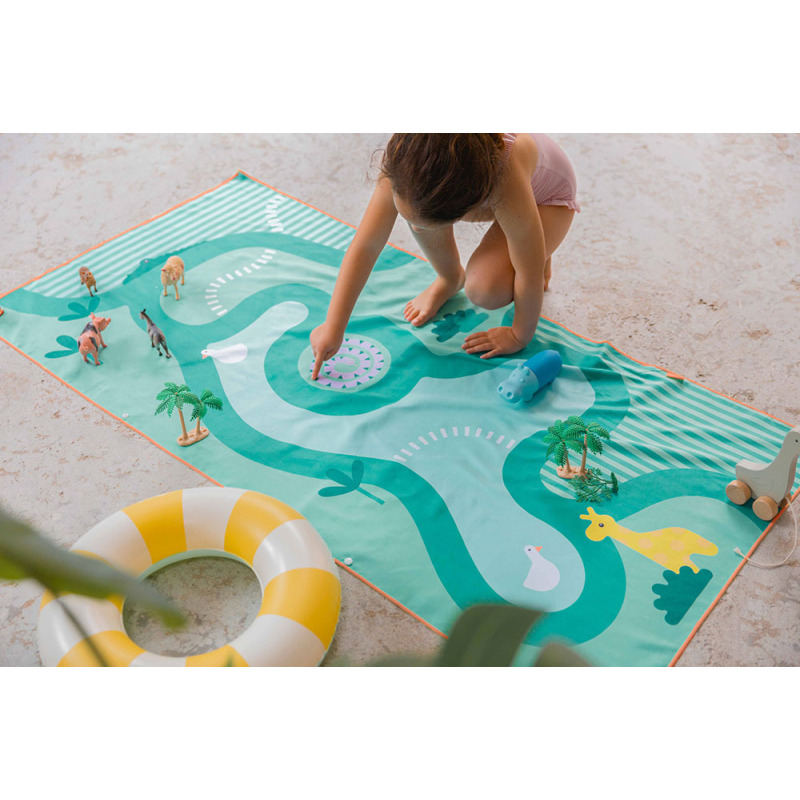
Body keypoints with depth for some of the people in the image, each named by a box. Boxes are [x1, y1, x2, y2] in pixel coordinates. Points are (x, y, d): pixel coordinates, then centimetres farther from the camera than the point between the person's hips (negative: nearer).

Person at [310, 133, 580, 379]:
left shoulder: (507, 186, -48)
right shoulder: (405, 164, -36)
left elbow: (530, 275, -35)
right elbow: (365, 246, -29)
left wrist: (519, 336, -20)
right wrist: (333, 327, -28)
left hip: (545, 193, -4)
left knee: (484, 289, -28)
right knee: (420, 211, -27)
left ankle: (537, 254, 7)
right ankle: (450, 278, 4)